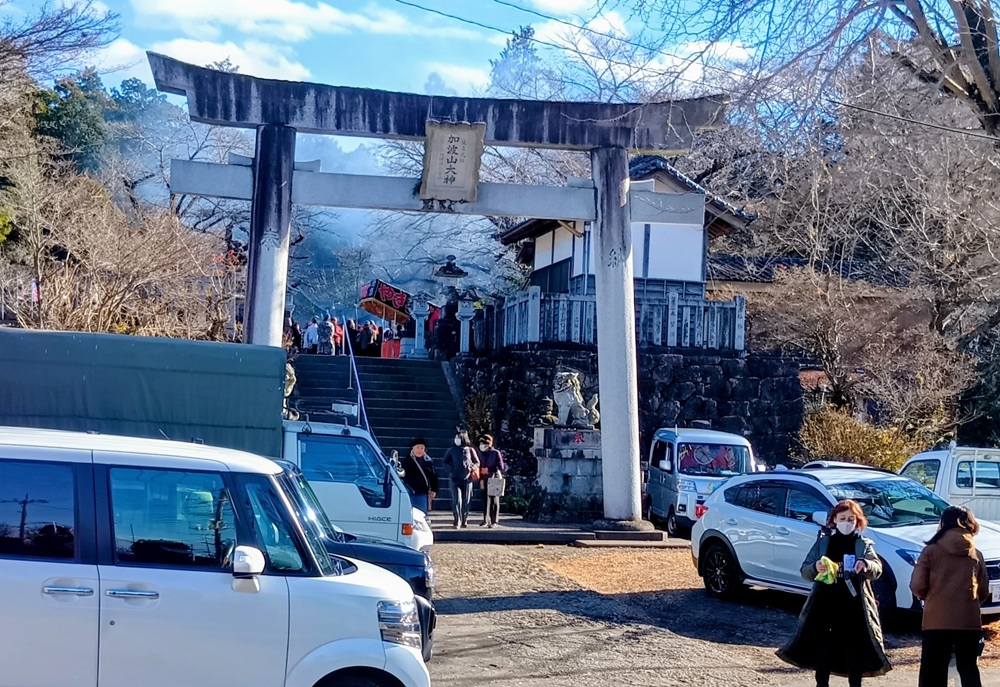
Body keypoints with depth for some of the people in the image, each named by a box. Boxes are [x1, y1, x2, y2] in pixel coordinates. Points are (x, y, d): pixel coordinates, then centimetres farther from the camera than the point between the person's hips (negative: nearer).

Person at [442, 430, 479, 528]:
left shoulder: (470, 450, 4)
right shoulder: (452, 450, 5)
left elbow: (477, 463, 10)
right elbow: (445, 462, 14)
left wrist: (472, 468, -10)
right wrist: (450, 470, -1)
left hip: (467, 479, 1)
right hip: (455, 479, -1)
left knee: (466, 501, 5)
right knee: (457, 501, -11)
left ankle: (464, 521, 18)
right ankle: (457, 521, -10)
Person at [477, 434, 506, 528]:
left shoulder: (496, 453, -6)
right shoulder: (481, 454, 9)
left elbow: (501, 467, -7)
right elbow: (480, 467, 10)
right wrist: (481, 480, 2)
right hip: (485, 480, 5)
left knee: (494, 501, 1)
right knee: (486, 501, 4)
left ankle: (494, 521, 5)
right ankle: (486, 521, 10)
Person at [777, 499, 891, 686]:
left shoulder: (864, 545, 5)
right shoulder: (823, 541, 8)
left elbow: (877, 568, -13)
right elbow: (805, 570, 4)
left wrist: (866, 565, -36)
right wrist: (815, 568, -19)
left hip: (853, 608, -1)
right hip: (824, 606, 1)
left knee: (854, 651, 0)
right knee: (823, 650, 5)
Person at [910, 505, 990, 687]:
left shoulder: (931, 550, -3)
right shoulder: (976, 555, 7)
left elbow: (917, 587, -5)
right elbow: (984, 592, 11)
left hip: (937, 621, -3)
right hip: (969, 621, 3)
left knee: (933, 672, 1)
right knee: (969, 669, 13)